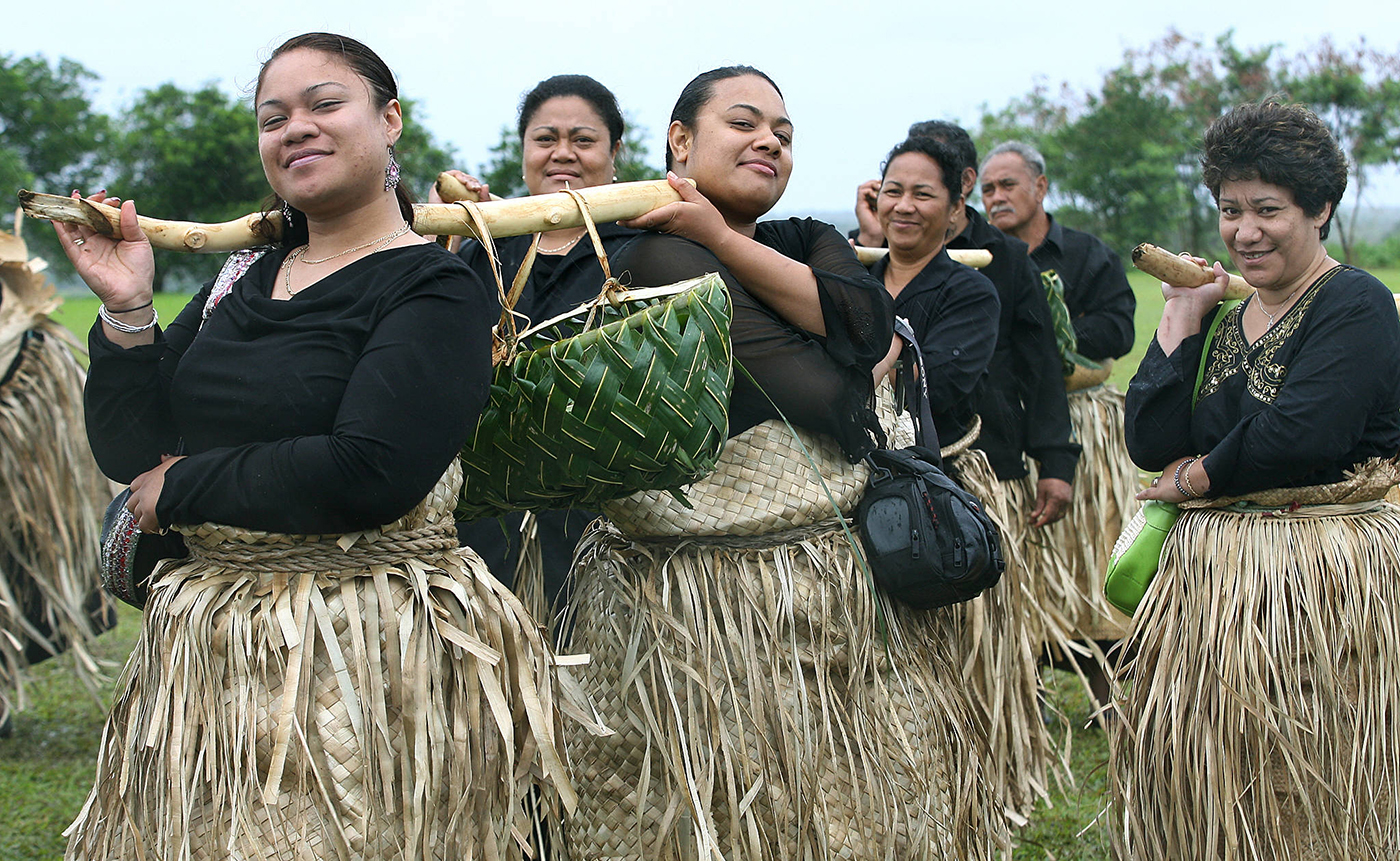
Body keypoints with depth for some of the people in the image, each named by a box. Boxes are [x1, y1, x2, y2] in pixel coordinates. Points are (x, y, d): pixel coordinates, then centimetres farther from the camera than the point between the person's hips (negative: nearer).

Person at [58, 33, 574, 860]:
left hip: (368, 659, -6)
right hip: (206, 651, 7)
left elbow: (367, 474, -24)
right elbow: (129, 451, 8)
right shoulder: (243, 284, 10)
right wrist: (127, 309, -5)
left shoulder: (436, 289, -10)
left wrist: (183, 485, -13)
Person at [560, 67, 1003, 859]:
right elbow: (830, 397, -16)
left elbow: (868, 320, -8)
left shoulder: (810, 243, 15)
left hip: (849, 583, 7)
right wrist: (882, 355, 2)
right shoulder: (659, 256, -9)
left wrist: (721, 236, -9)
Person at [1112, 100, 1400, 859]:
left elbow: (1301, 435, -22)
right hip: (1210, 579, 7)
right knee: (1191, 784, 9)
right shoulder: (1223, 318, 12)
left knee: (1297, 791, -1)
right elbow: (1151, 445, 1)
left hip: (1318, 583, -7)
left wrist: (1195, 478, -7)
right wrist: (1181, 319, 1)